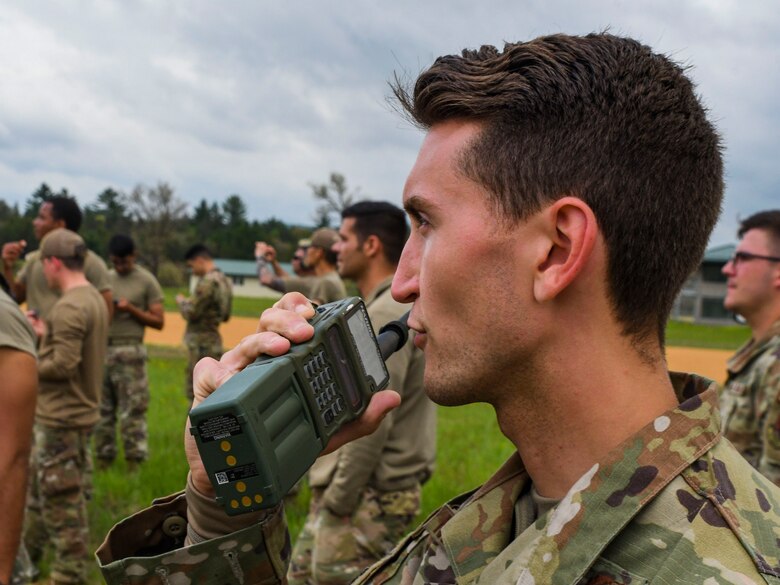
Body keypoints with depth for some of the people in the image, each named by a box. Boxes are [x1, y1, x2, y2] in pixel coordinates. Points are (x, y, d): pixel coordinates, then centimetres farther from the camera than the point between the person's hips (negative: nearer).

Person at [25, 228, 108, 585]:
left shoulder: (69, 307, -22)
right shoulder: (93, 298, 8)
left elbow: (64, 364, -26)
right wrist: (45, 334, 12)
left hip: (62, 420, -10)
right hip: (77, 412, 10)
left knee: (63, 503, 2)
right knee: (40, 490, 24)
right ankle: (24, 556, 40)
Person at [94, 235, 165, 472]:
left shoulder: (147, 281, -2)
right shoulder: (105, 278, 13)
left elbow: (159, 321, -3)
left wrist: (131, 309, -14)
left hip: (129, 351, -5)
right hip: (102, 349, 5)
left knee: (132, 410, -4)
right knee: (102, 408, 9)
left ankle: (134, 461, 0)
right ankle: (103, 459, 16)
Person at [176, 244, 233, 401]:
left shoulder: (208, 281, -17)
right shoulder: (224, 280, 12)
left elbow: (191, 313, -18)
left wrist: (181, 301, 2)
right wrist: (190, 302, 17)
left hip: (202, 344, -10)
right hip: (214, 340, 10)